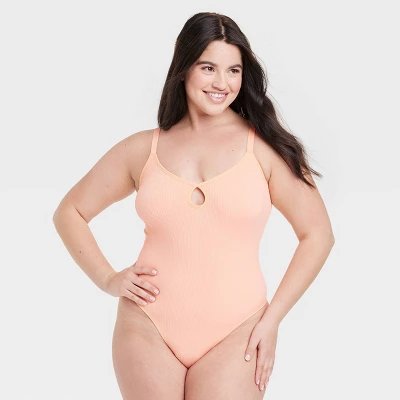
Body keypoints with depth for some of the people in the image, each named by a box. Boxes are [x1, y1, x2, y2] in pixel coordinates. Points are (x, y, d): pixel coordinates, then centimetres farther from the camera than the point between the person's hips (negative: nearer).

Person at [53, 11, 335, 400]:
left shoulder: (264, 146, -1)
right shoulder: (143, 148, 5)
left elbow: (317, 233, 1)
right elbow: (69, 212, 14)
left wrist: (272, 319, -3)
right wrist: (107, 279, 1)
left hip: (233, 334, -1)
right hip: (148, 330, 2)